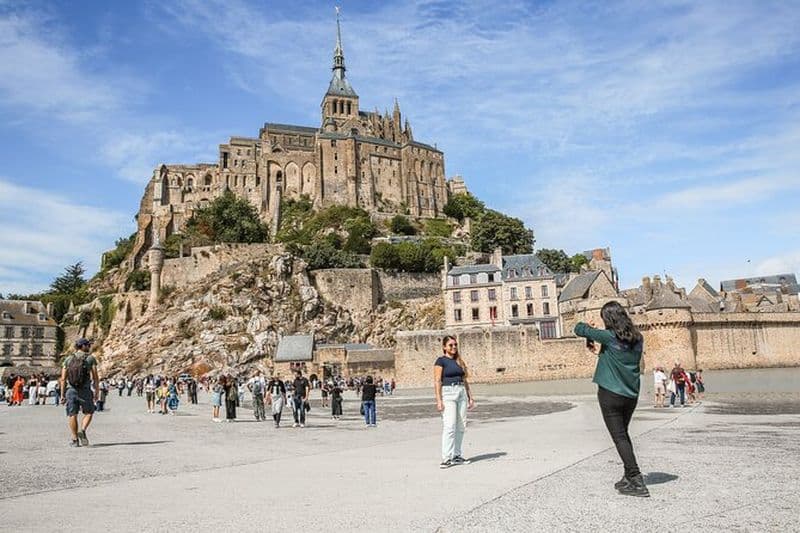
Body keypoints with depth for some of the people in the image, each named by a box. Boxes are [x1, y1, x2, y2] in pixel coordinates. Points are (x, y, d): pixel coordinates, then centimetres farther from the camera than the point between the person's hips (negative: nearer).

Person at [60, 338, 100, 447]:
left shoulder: (68, 359, 7)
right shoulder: (91, 358, -1)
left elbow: (63, 379, 3)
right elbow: (95, 377, -6)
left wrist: (62, 395, 7)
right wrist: (96, 392, 3)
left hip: (71, 390, 2)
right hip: (85, 390, -2)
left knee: (72, 415, 10)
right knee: (88, 413, 15)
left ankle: (75, 440, 9)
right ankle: (82, 431, -7)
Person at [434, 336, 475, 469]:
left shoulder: (460, 361, 16)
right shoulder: (441, 361, -2)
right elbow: (437, 382, -8)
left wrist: (470, 397, 15)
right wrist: (439, 400, -15)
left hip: (462, 393, 7)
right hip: (447, 393, -6)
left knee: (461, 426, 6)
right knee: (449, 426, -13)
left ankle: (456, 456, 15)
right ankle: (446, 458, -11)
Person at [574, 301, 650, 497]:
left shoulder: (609, 337, -14)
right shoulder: (637, 339, 5)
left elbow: (579, 329, -8)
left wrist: (587, 327, 14)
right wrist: (601, 352, 19)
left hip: (610, 394, -7)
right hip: (631, 395, 7)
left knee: (619, 437, -1)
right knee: (623, 434, 20)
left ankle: (637, 482, -3)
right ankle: (630, 477, 24)